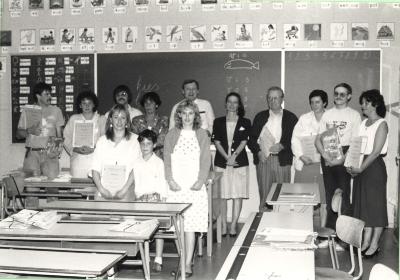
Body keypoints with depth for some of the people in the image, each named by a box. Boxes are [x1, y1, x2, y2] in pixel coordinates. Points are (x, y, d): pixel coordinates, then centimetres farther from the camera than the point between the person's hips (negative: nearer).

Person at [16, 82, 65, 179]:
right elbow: (18, 134, 11)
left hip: (50, 152, 1)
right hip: (32, 152, 0)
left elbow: (59, 134, 13)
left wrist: (58, 144, -7)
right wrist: (29, 131, -8)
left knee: (51, 175, -17)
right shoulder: (27, 111, 11)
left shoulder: (56, 110, 14)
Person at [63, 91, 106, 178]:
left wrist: (93, 149, -13)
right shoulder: (73, 119, 16)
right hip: (78, 160, 1)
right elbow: (66, 139, 10)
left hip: (96, 160, -1)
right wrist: (76, 149, -8)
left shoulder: (101, 119, 12)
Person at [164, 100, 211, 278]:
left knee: (190, 226, -5)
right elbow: (167, 159, 6)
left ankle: (188, 264, -1)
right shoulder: (172, 134, 9)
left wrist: (201, 181, -8)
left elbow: (206, 160, 4)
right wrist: (170, 180, -7)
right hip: (175, 186, 1)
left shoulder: (202, 134, 8)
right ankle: (182, 260, 11)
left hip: (195, 187, -1)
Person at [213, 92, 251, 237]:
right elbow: (217, 142, 1)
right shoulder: (218, 122, 8)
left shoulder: (245, 123, 7)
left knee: (238, 195, -3)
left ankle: (233, 226, 3)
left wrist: (233, 156, -14)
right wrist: (226, 157, -11)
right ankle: (223, 226, 11)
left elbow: (243, 142, -1)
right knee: (222, 195, 2)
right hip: (221, 162, 1)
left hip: (239, 162, -1)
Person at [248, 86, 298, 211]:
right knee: (264, 196, 1)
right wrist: (258, 152, -6)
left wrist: (282, 146, -13)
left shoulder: (290, 117, 8)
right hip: (263, 159, 1)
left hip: (282, 161, -1)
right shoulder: (260, 117, 13)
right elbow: (252, 139, 11)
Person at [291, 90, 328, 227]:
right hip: (305, 164, 1)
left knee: (324, 200, -1)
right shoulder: (304, 119, 12)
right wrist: (301, 156, -10)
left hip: (323, 164, 0)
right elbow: (295, 139, 5)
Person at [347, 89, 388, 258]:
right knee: (363, 204, 10)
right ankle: (366, 241, 19)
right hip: (360, 166, 7)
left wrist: (360, 168, -19)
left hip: (375, 167, -7)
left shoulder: (381, 124, -9)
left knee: (376, 204, 1)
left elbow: (376, 151, -16)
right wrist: (351, 165, 0)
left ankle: (374, 244, 9)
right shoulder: (363, 123, 12)